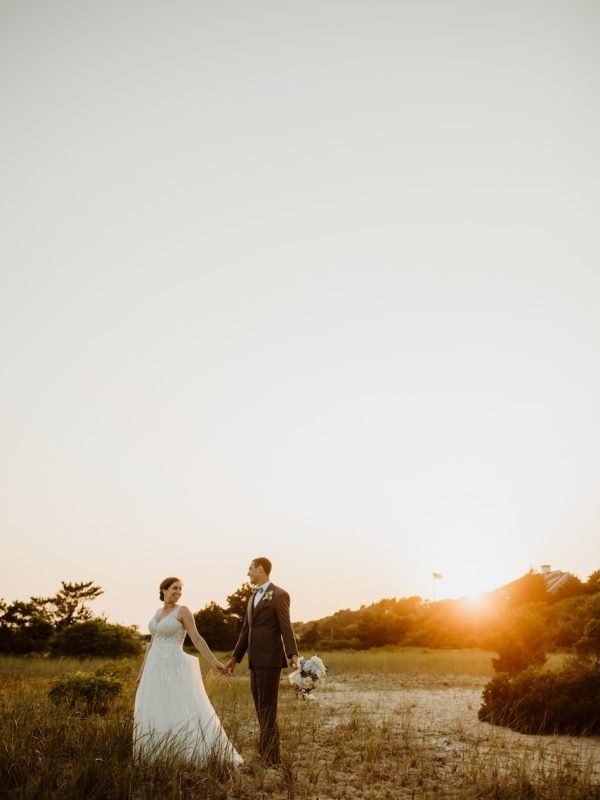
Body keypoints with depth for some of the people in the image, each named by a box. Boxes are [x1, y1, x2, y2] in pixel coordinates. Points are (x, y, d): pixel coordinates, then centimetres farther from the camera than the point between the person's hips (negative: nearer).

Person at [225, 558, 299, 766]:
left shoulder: (279, 595, -8)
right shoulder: (253, 598, 18)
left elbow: (286, 628, -16)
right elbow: (246, 630, 22)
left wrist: (293, 655, -26)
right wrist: (235, 657, 22)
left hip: (270, 659, -8)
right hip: (255, 660, 8)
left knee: (267, 709, -5)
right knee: (261, 709, 11)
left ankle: (269, 757, 2)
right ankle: (271, 754, 20)